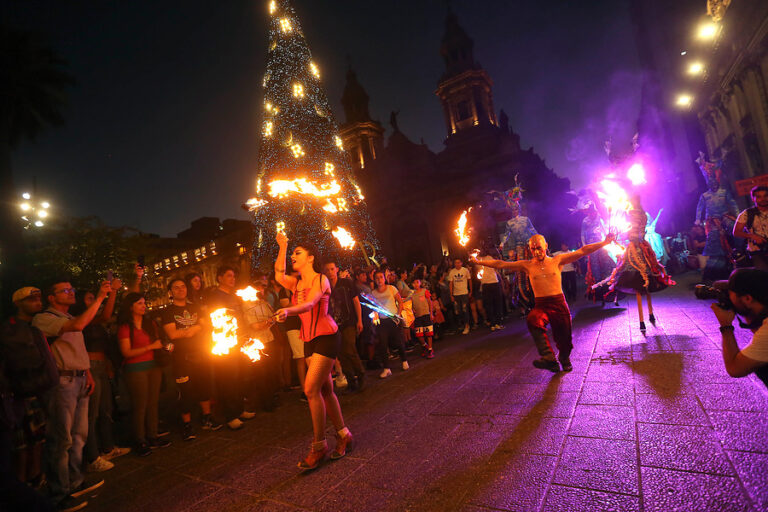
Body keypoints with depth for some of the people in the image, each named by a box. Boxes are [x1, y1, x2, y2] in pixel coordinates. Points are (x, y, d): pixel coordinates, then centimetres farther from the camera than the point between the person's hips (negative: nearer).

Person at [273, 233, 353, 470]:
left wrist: (288, 311, -45)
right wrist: (282, 247, -10)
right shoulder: (297, 283, 11)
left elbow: (309, 304, -27)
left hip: (326, 337, -7)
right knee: (325, 390, 10)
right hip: (309, 340, 8)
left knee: (311, 388, -14)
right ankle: (343, 435, 24)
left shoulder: (320, 280, -9)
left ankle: (319, 445, 0)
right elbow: (279, 276, -9)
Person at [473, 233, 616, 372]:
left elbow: (582, 251, 3)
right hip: (541, 305, -1)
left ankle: (565, 360, 42)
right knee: (533, 320, -35)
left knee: (564, 338, 7)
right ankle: (549, 358, -35)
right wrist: (478, 261, 1)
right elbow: (500, 264, 4)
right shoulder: (527, 265, 5)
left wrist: (604, 243, -2)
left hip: (559, 303, 1)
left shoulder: (557, 260, 5)